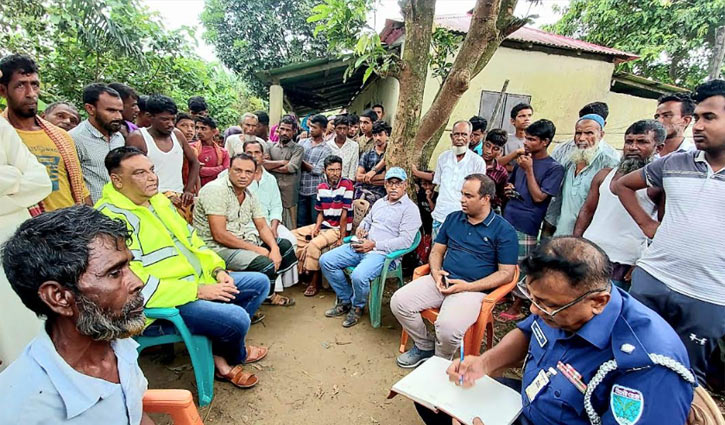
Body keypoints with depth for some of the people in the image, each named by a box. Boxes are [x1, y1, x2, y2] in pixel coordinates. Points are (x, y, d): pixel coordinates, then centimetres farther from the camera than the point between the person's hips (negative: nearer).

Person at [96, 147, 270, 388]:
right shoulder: (111, 218, -18)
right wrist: (197, 291, -23)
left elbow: (191, 240, 16)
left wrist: (217, 269, 0)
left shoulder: (159, 200, 10)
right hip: (159, 304, -9)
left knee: (260, 283, 8)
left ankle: (222, 355, 8)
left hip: (196, 282, 10)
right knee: (236, 318, -27)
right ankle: (235, 356, 13)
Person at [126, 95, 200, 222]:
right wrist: (163, 197, -14)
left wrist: (189, 190, 8)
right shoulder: (137, 138, -5)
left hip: (180, 200, 5)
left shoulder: (177, 134, 9)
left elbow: (194, 162, 18)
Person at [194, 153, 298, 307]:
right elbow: (219, 235, -24)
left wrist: (275, 249, -11)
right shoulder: (216, 190, -18)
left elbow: (262, 226, 8)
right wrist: (256, 249, -20)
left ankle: (268, 293, 15)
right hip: (218, 247, -9)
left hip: (243, 240, 9)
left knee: (284, 245, 10)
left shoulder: (248, 195, 8)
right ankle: (267, 297, 6)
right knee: (265, 265, -28)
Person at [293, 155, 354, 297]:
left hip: (339, 229, -8)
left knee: (314, 244, -27)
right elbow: (321, 212, 10)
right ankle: (304, 270, 8)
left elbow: (344, 214, -18)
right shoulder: (321, 187, 4)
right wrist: (316, 227, -8)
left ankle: (315, 281, -6)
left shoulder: (347, 185, -16)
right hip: (324, 225, 8)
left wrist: (342, 238, -18)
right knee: (292, 235, 6)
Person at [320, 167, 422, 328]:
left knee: (358, 276, -34)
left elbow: (405, 241, -14)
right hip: (360, 247, 8)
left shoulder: (410, 209, -4)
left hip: (382, 253, -7)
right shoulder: (379, 202, 19)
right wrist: (360, 229, 8)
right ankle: (345, 300, 12)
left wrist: (374, 244, -16)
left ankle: (357, 307, 3)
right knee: (326, 260, -4)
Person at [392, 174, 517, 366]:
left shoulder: (504, 230, -3)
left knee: (448, 328, -32)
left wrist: (468, 286, -15)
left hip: (474, 289, -5)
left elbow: (506, 273, -5)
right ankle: (424, 347, 13)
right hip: (442, 280, 5)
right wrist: (436, 272, -6)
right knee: (399, 302, -13)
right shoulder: (453, 218, 12)